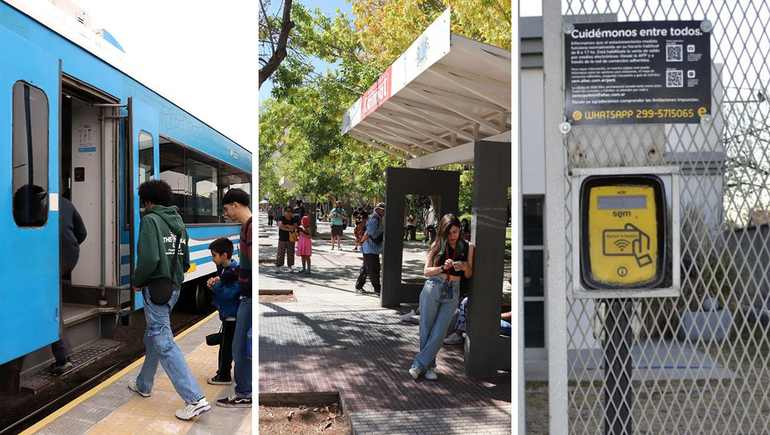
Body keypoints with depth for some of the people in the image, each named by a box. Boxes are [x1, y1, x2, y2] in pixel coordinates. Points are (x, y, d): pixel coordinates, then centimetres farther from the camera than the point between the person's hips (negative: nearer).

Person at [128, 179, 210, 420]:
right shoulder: (179, 222, 12)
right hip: (174, 289, 8)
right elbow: (185, 262, 13)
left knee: (164, 343, -6)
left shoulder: (150, 220, -11)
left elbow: (149, 258, -23)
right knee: (153, 336, 24)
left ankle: (195, 399, -9)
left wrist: (136, 281, -8)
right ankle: (143, 384, 42)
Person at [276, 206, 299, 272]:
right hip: (282, 239, -2)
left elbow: (295, 227, -12)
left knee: (290, 253, 4)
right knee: (280, 253, -2)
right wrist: (290, 229, -15)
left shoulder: (294, 219, 6)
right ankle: (277, 266, 5)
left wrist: (286, 225, -11)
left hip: (291, 239, 2)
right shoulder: (281, 218, 0)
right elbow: (280, 225, -18)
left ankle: (290, 267, 13)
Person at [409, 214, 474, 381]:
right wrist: (443, 268, -16)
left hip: (452, 292, 1)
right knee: (427, 329, 3)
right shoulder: (437, 245, 2)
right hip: (433, 288, -1)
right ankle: (429, 365, 18)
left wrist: (465, 267, -14)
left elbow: (469, 275, 9)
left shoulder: (467, 246, 5)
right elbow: (426, 271, 1)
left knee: (439, 331, -4)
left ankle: (419, 364, 6)